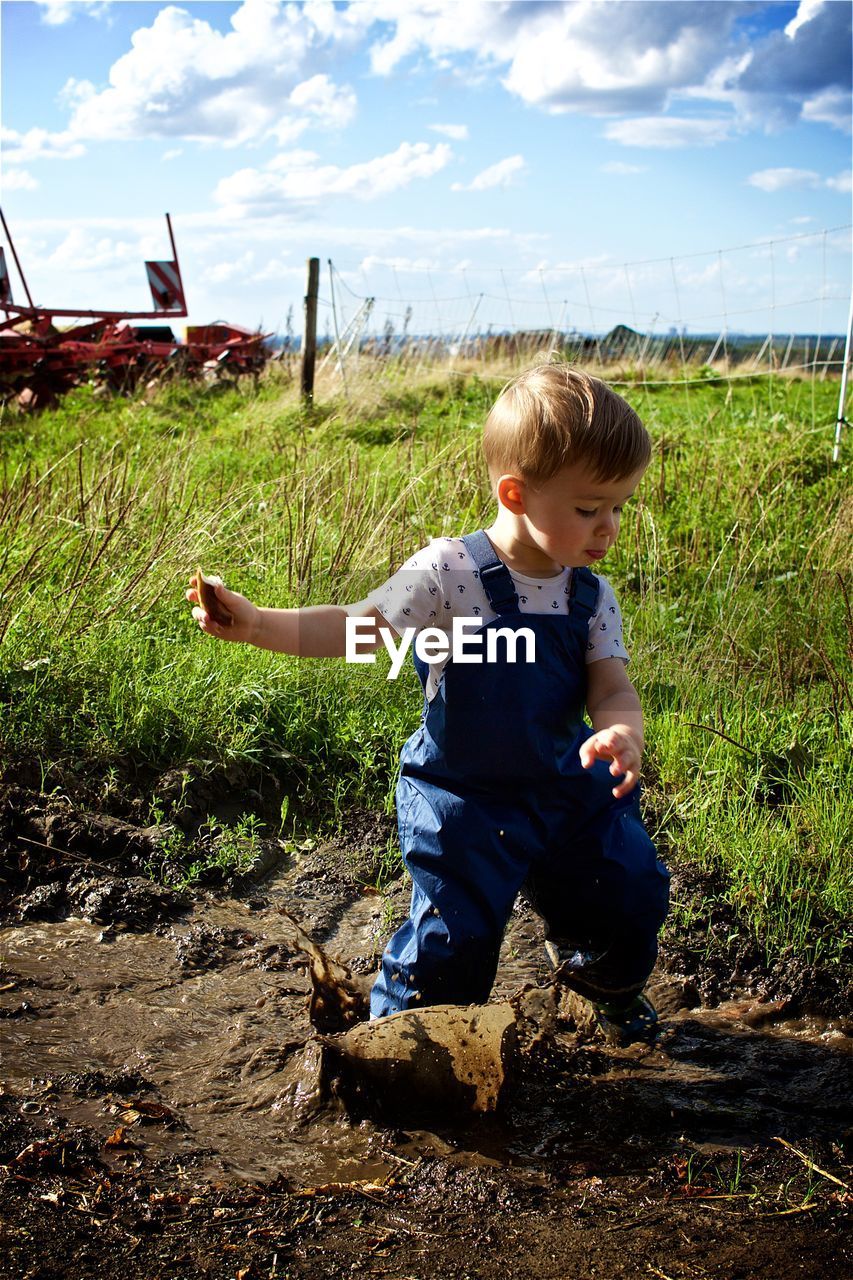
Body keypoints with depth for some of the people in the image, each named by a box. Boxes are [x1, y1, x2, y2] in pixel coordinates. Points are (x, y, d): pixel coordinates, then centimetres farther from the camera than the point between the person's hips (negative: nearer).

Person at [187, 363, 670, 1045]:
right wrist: (257, 623, -33)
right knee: (455, 935, -6)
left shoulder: (591, 595, -5)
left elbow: (613, 688, -10)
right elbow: (355, 628, -20)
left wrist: (622, 732, -35)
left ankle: (607, 981, 49)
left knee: (632, 897, 14)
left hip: (569, 787, 5)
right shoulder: (450, 572, -19)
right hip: (466, 801, -5)